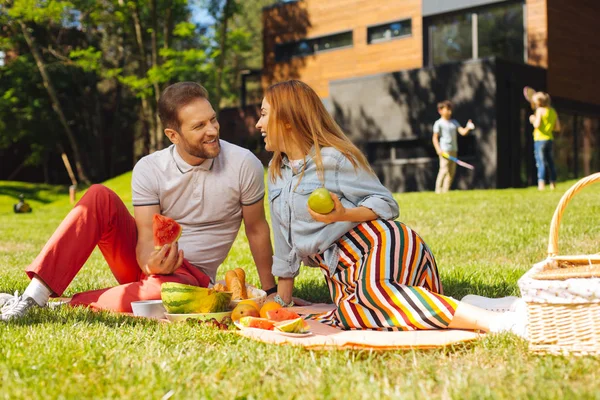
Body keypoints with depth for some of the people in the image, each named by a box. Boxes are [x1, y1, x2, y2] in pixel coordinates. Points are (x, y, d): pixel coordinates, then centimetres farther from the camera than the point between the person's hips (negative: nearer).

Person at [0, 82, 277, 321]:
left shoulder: (244, 165, -14)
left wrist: (271, 292, 2)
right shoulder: (148, 169, -11)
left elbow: (257, 229, -3)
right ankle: (34, 295, -27)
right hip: (148, 261, 2)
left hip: (190, 276, -2)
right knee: (99, 197, -23)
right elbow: (146, 238, -15)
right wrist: (151, 263, -39)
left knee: (163, 290, -40)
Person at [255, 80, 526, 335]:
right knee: (348, 317, -21)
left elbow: (386, 204, -4)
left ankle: (495, 321, -41)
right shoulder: (276, 170, 17)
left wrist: (343, 214, -21)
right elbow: (284, 243, 23)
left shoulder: (333, 158, -4)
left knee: (374, 288, -38)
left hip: (380, 243, -7)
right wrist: (282, 298, 23)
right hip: (341, 269, 7)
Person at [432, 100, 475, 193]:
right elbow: (435, 138, -5)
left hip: (453, 150, 6)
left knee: (452, 171, 5)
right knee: (444, 170, -12)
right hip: (444, 150, -6)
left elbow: (462, 132, 6)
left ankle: (445, 190, 11)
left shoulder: (454, 122, 14)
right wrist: (438, 149, -16)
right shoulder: (439, 123, -3)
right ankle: (438, 190, -7)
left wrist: (468, 128, -15)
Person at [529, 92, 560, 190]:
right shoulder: (553, 111, 12)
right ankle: (553, 183, 13)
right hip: (550, 139, 6)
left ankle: (541, 183, -16)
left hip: (540, 139, -6)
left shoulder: (540, 110, -7)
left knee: (541, 162, -8)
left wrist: (533, 120, 3)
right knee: (550, 162, 11)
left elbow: (537, 125, -16)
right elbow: (557, 128, 11)